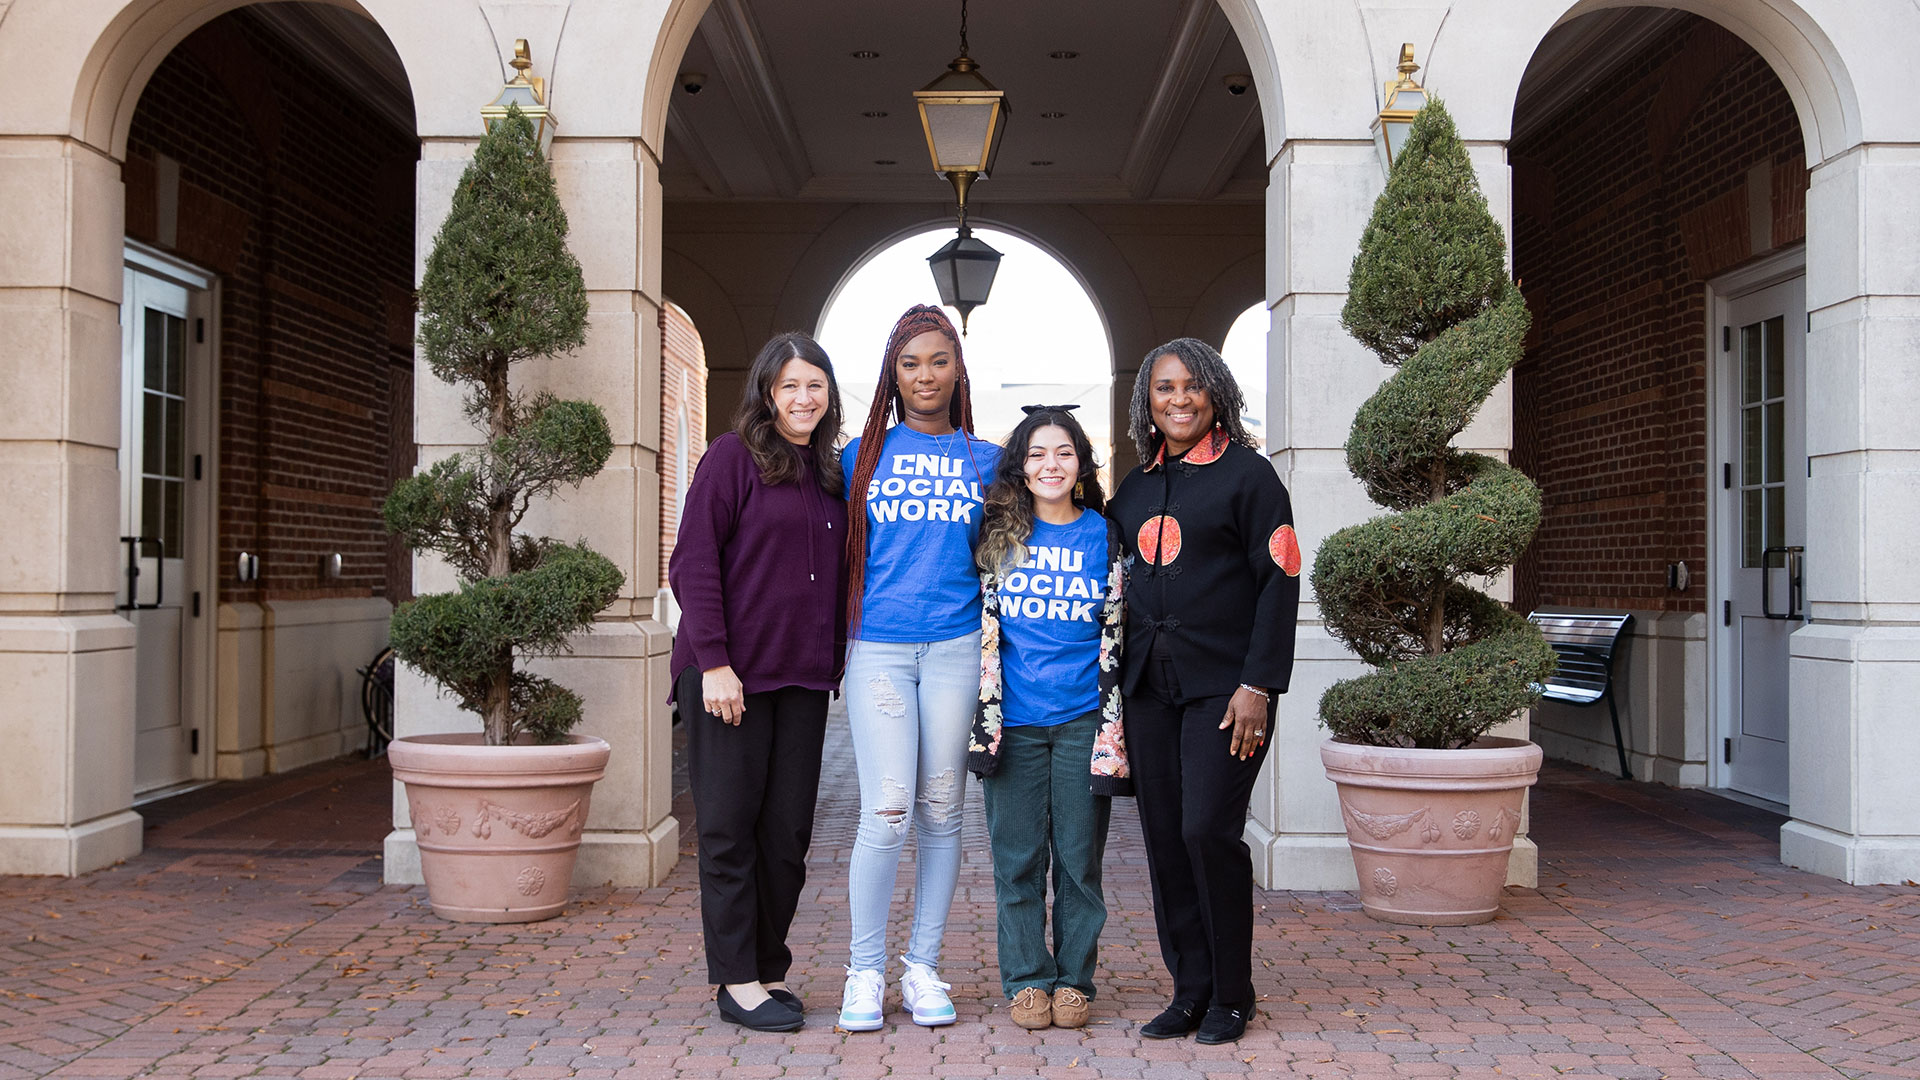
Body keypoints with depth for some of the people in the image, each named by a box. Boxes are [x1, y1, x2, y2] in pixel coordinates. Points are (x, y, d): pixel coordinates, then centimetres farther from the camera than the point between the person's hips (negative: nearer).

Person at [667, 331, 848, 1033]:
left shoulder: (831, 474, 15)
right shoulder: (734, 455, -3)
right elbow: (694, 561, -9)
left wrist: (835, 664, 9)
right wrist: (713, 661, -15)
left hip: (802, 677, 6)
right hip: (730, 674, -5)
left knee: (788, 830, 7)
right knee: (730, 826, 2)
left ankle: (769, 970, 20)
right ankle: (737, 981, 10)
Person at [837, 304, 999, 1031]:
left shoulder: (985, 461, 11)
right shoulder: (862, 455, 9)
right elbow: (843, 553, 13)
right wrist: (838, 634, 6)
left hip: (954, 645, 1)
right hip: (877, 646, -1)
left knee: (940, 811, 5)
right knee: (887, 813, -9)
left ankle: (923, 968, 16)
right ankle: (865, 972, 5)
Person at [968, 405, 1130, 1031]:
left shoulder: (1105, 536, 6)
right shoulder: (998, 533, 6)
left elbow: (1116, 635, 7)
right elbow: (982, 625, 8)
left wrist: (1113, 726, 2)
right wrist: (984, 712, 0)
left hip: (1081, 717, 0)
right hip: (1013, 719, 0)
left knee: (1079, 856, 4)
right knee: (1018, 857, 4)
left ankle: (1074, 979, 16)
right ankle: (1026, 980, 15)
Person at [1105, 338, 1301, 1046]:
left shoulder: (1247, 473, -1)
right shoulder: (1134, 488, 15)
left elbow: (1280, 580, -6)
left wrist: (1258, 683, -13)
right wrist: (1119, 672, 12)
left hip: (1223, 684, -5)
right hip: (1148, 685, 5)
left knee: (1208, 829, -10)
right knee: (1164, 836, 4)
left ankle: (1231, 995, 6)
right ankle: (1190, 990, 15)